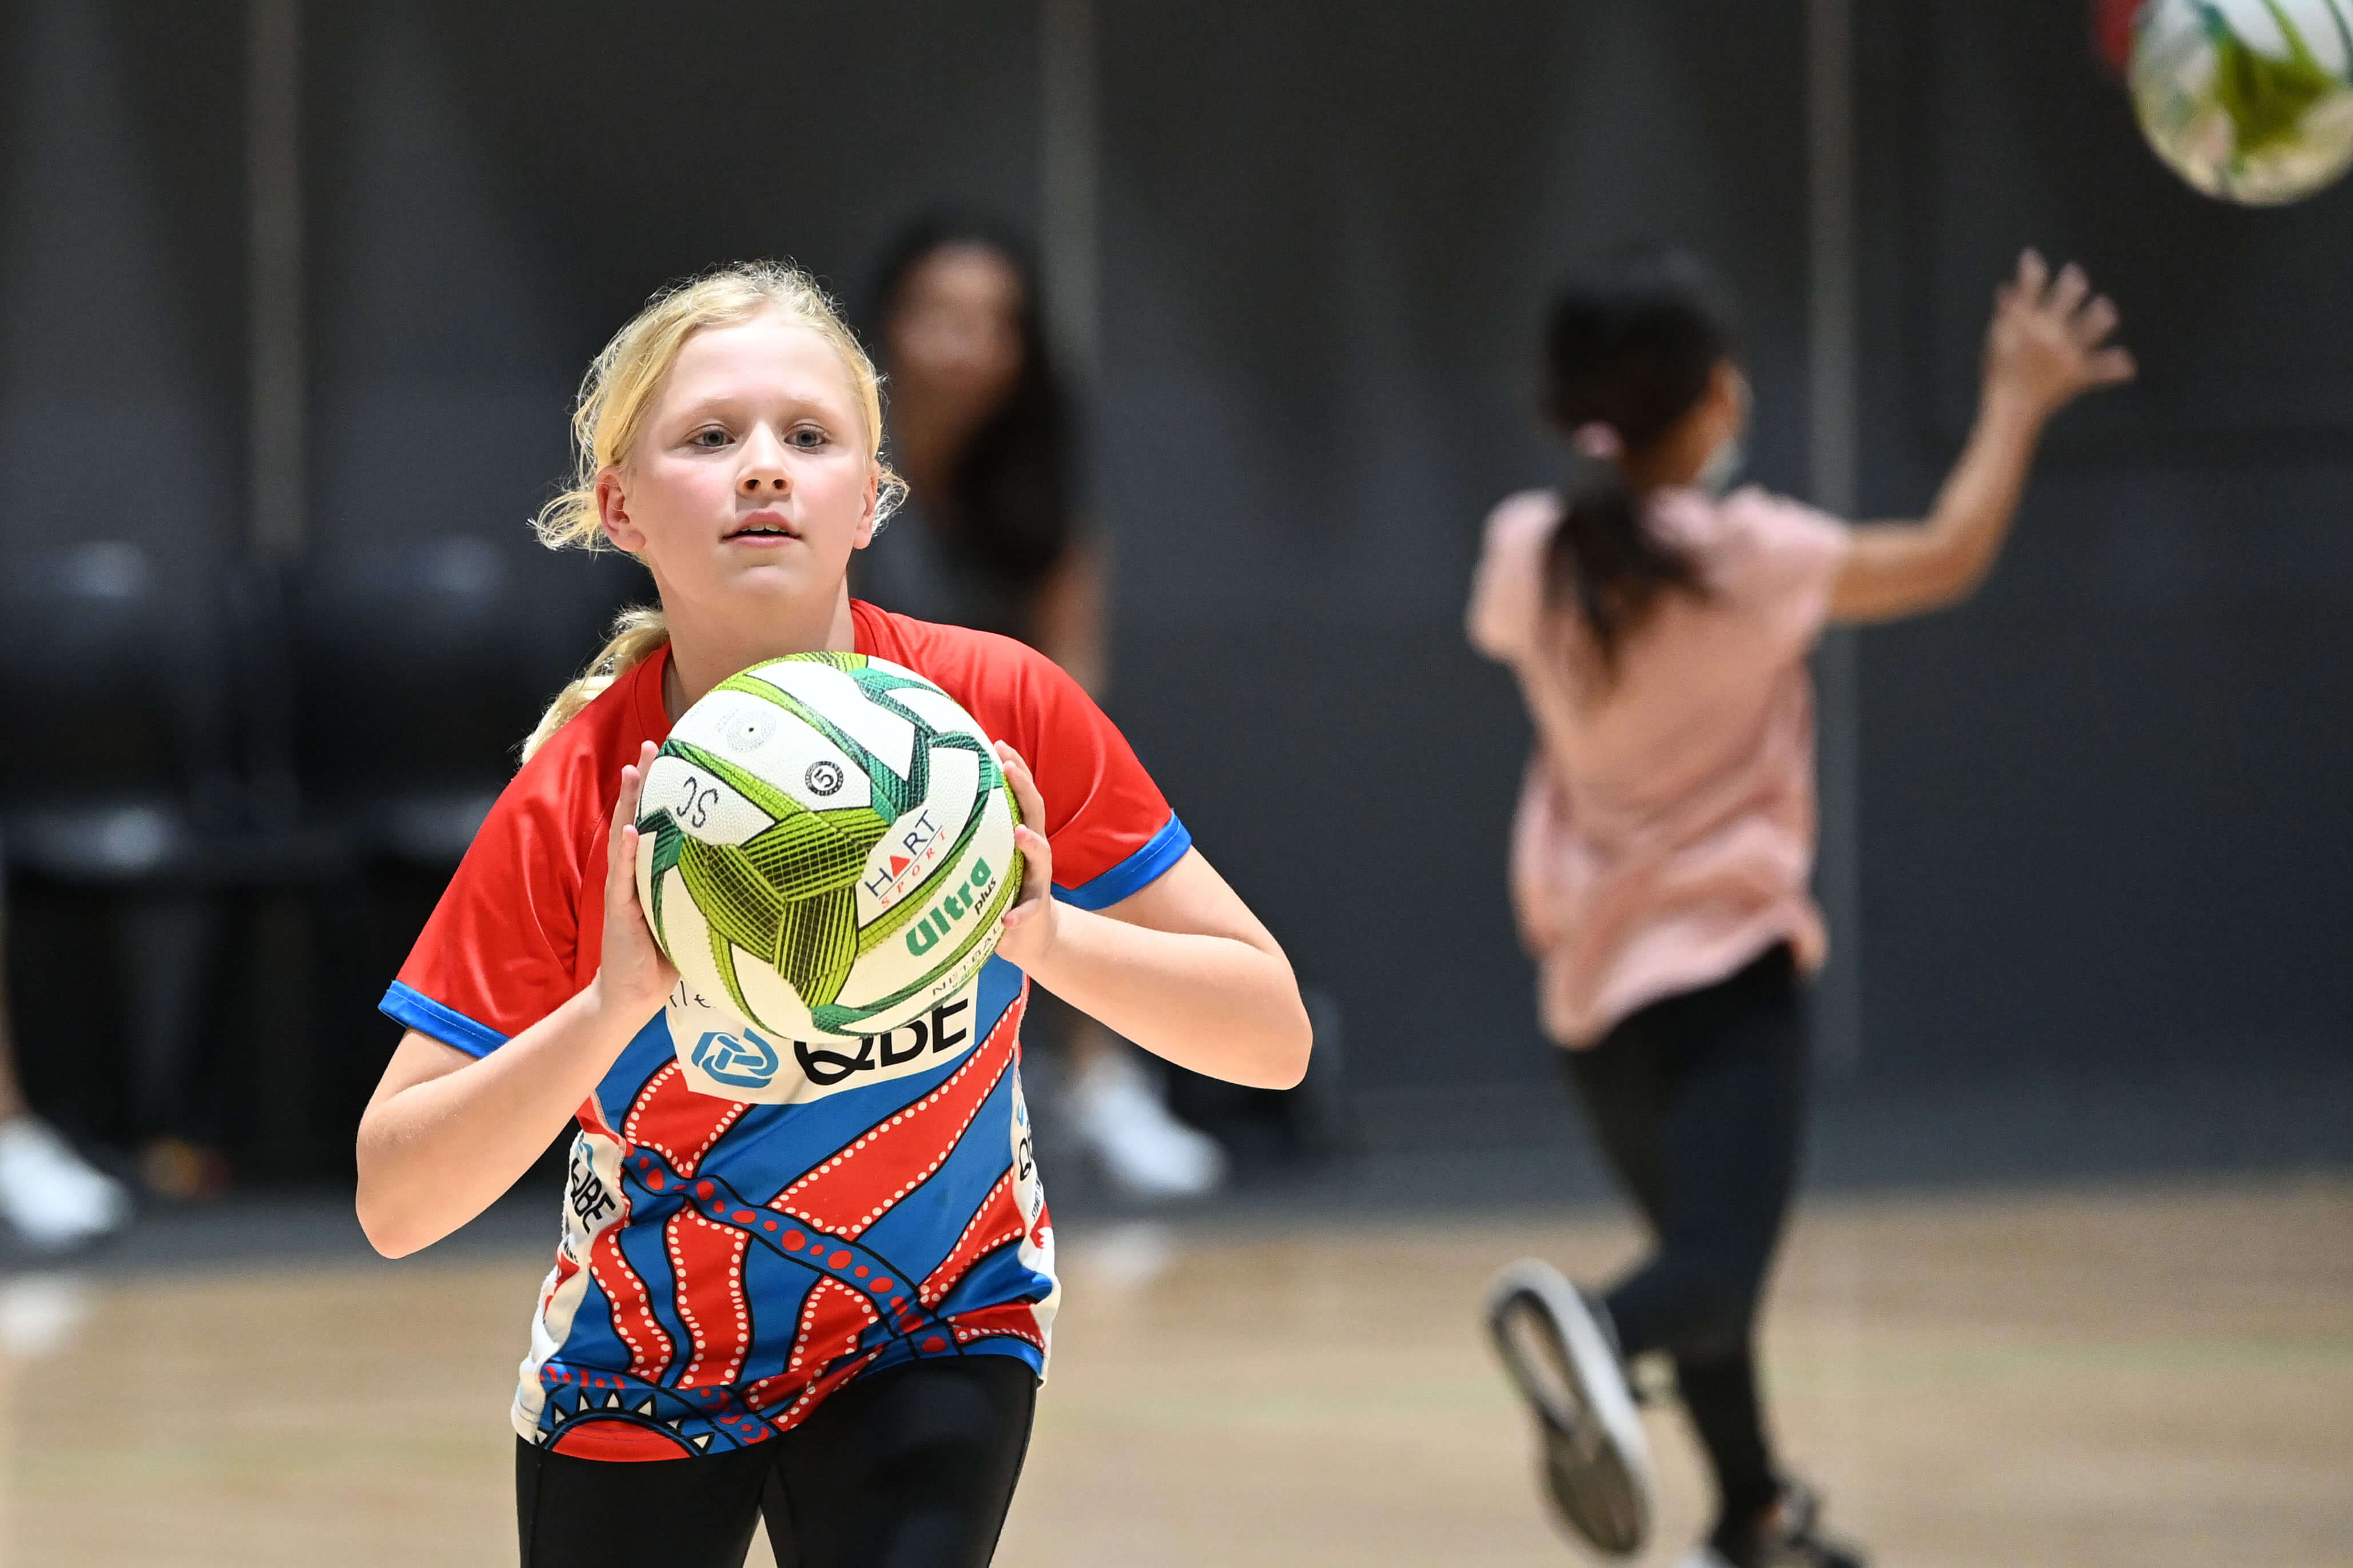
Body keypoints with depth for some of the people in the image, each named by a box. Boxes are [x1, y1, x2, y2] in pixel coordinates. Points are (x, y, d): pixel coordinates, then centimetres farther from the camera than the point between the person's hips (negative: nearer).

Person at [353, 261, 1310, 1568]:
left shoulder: (1002, 712, -20)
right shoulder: (577, 801, -21)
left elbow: (1274, 1037, -16)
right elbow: (395, 1203, -23)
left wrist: (1045, 931, -34)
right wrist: (613, 1003, -38)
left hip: (937, 1346, -1)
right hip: (635, 1378, 1)